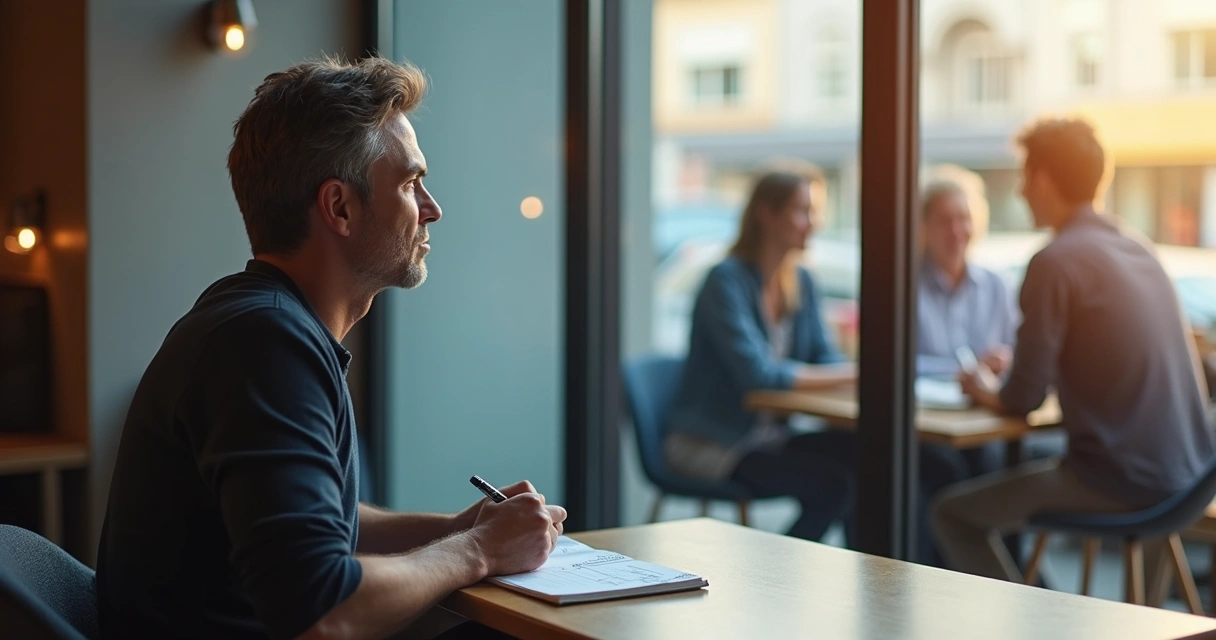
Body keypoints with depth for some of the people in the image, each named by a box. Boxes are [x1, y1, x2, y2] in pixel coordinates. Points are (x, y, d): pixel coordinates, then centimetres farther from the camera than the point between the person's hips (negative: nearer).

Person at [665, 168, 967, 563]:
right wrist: (852, 374, -26)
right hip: (713, 445, -8)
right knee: (835, 484, -29)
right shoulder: (727, 280, -15)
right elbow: (756, 372, -26)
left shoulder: (802, 283, 10)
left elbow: (825, 359, 7)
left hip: (773, 435, 8)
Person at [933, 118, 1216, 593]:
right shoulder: (1139, 251, 11)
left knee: (954, 513, 3)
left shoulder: (1057, 262, -13)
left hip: (1123, 482, -8)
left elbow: (1025, 399, -12)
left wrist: (987, 392, 10)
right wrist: (1013, 372, 26)